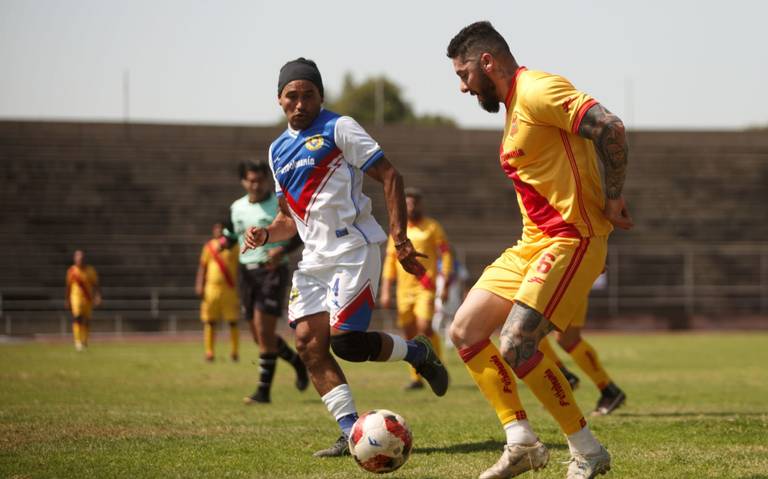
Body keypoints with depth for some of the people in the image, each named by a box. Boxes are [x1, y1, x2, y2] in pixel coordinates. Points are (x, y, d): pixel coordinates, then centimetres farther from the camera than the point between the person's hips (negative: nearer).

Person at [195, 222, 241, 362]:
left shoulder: (233, 246, 4)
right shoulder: (209, 246, 11)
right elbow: (203, 266, 13)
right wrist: (199, 285, 4)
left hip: (230, 288, -2)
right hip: (212, 287, 2)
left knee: (233, 322, -2)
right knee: (210, 321, 2)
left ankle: (234, 352, 7)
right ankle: (209, 352, 7)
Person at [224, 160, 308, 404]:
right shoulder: (236, 208, 10)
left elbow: (299, 235, -5)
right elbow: (230, 236, 18)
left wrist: (283, 250, -22)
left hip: (272, 270, -6)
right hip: (247, 272, 6)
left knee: (264, 331, -14)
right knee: (260, 336, 9)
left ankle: (263, 391, -8)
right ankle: (298, 362, 34)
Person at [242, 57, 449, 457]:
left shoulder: (339, 129, -5)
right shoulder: (278, 150, 16)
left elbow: (389, 177, -8)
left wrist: (399, 238, -17)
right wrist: (265, 234, 1)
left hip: (353, 248, -7)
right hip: (314, 258, 7)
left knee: (345, 341, -16)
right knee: (309, 344, -5)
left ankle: (417, 353, 11)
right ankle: (352, 433, -2)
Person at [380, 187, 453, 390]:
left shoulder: (432, 227, 3)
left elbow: (446, 254, 1)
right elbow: (390, 261, 16)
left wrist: (445, 286, -7)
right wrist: (385, 291, 9)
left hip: (425, 286, -4)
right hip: (404, 288, 4)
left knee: (424, 327, -20)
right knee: (409, 333, 4)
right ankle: (416, 377, 13)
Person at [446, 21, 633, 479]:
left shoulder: (537, 90, -14)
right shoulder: (515, 106, 18)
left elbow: (610, 127, -24)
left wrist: (613, 199, -18)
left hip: (569, 242, -10)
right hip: (533, 243, 10)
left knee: (516, 346, -19)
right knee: (465, 332, 4)